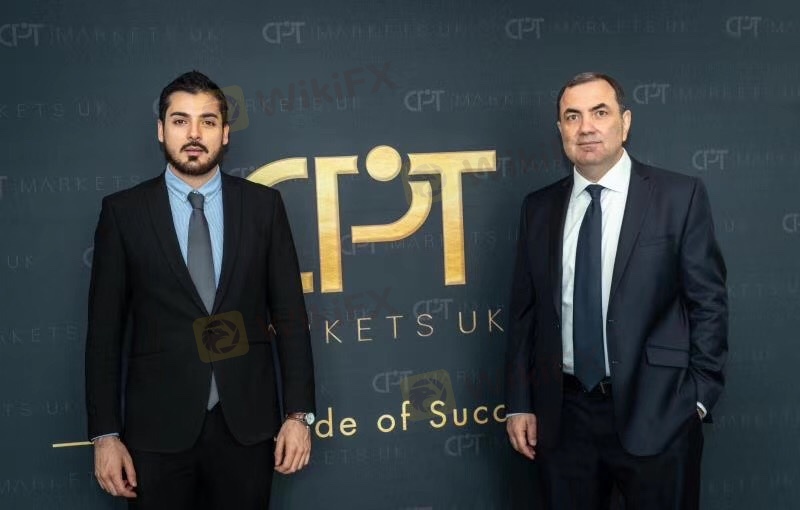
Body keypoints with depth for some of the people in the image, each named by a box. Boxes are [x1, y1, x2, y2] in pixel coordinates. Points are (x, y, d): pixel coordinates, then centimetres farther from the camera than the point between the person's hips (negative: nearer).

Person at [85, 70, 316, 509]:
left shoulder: (262, 204, 3)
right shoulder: (123, 211, 1)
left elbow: (289, 313, 3)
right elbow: (105, 329, 1)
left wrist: (298, 412, -1)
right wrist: (105, 433, -3)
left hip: (247, 422, 1)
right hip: (157, 426, 0)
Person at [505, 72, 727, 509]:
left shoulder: (679, 195, -2)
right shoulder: (539, 207, 6)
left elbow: (708, 301, -2)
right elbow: (525, 311, 7)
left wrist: (698, 396, -8)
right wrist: (519, 403, 4)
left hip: (655, 413, -2)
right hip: (563, 416, 3)